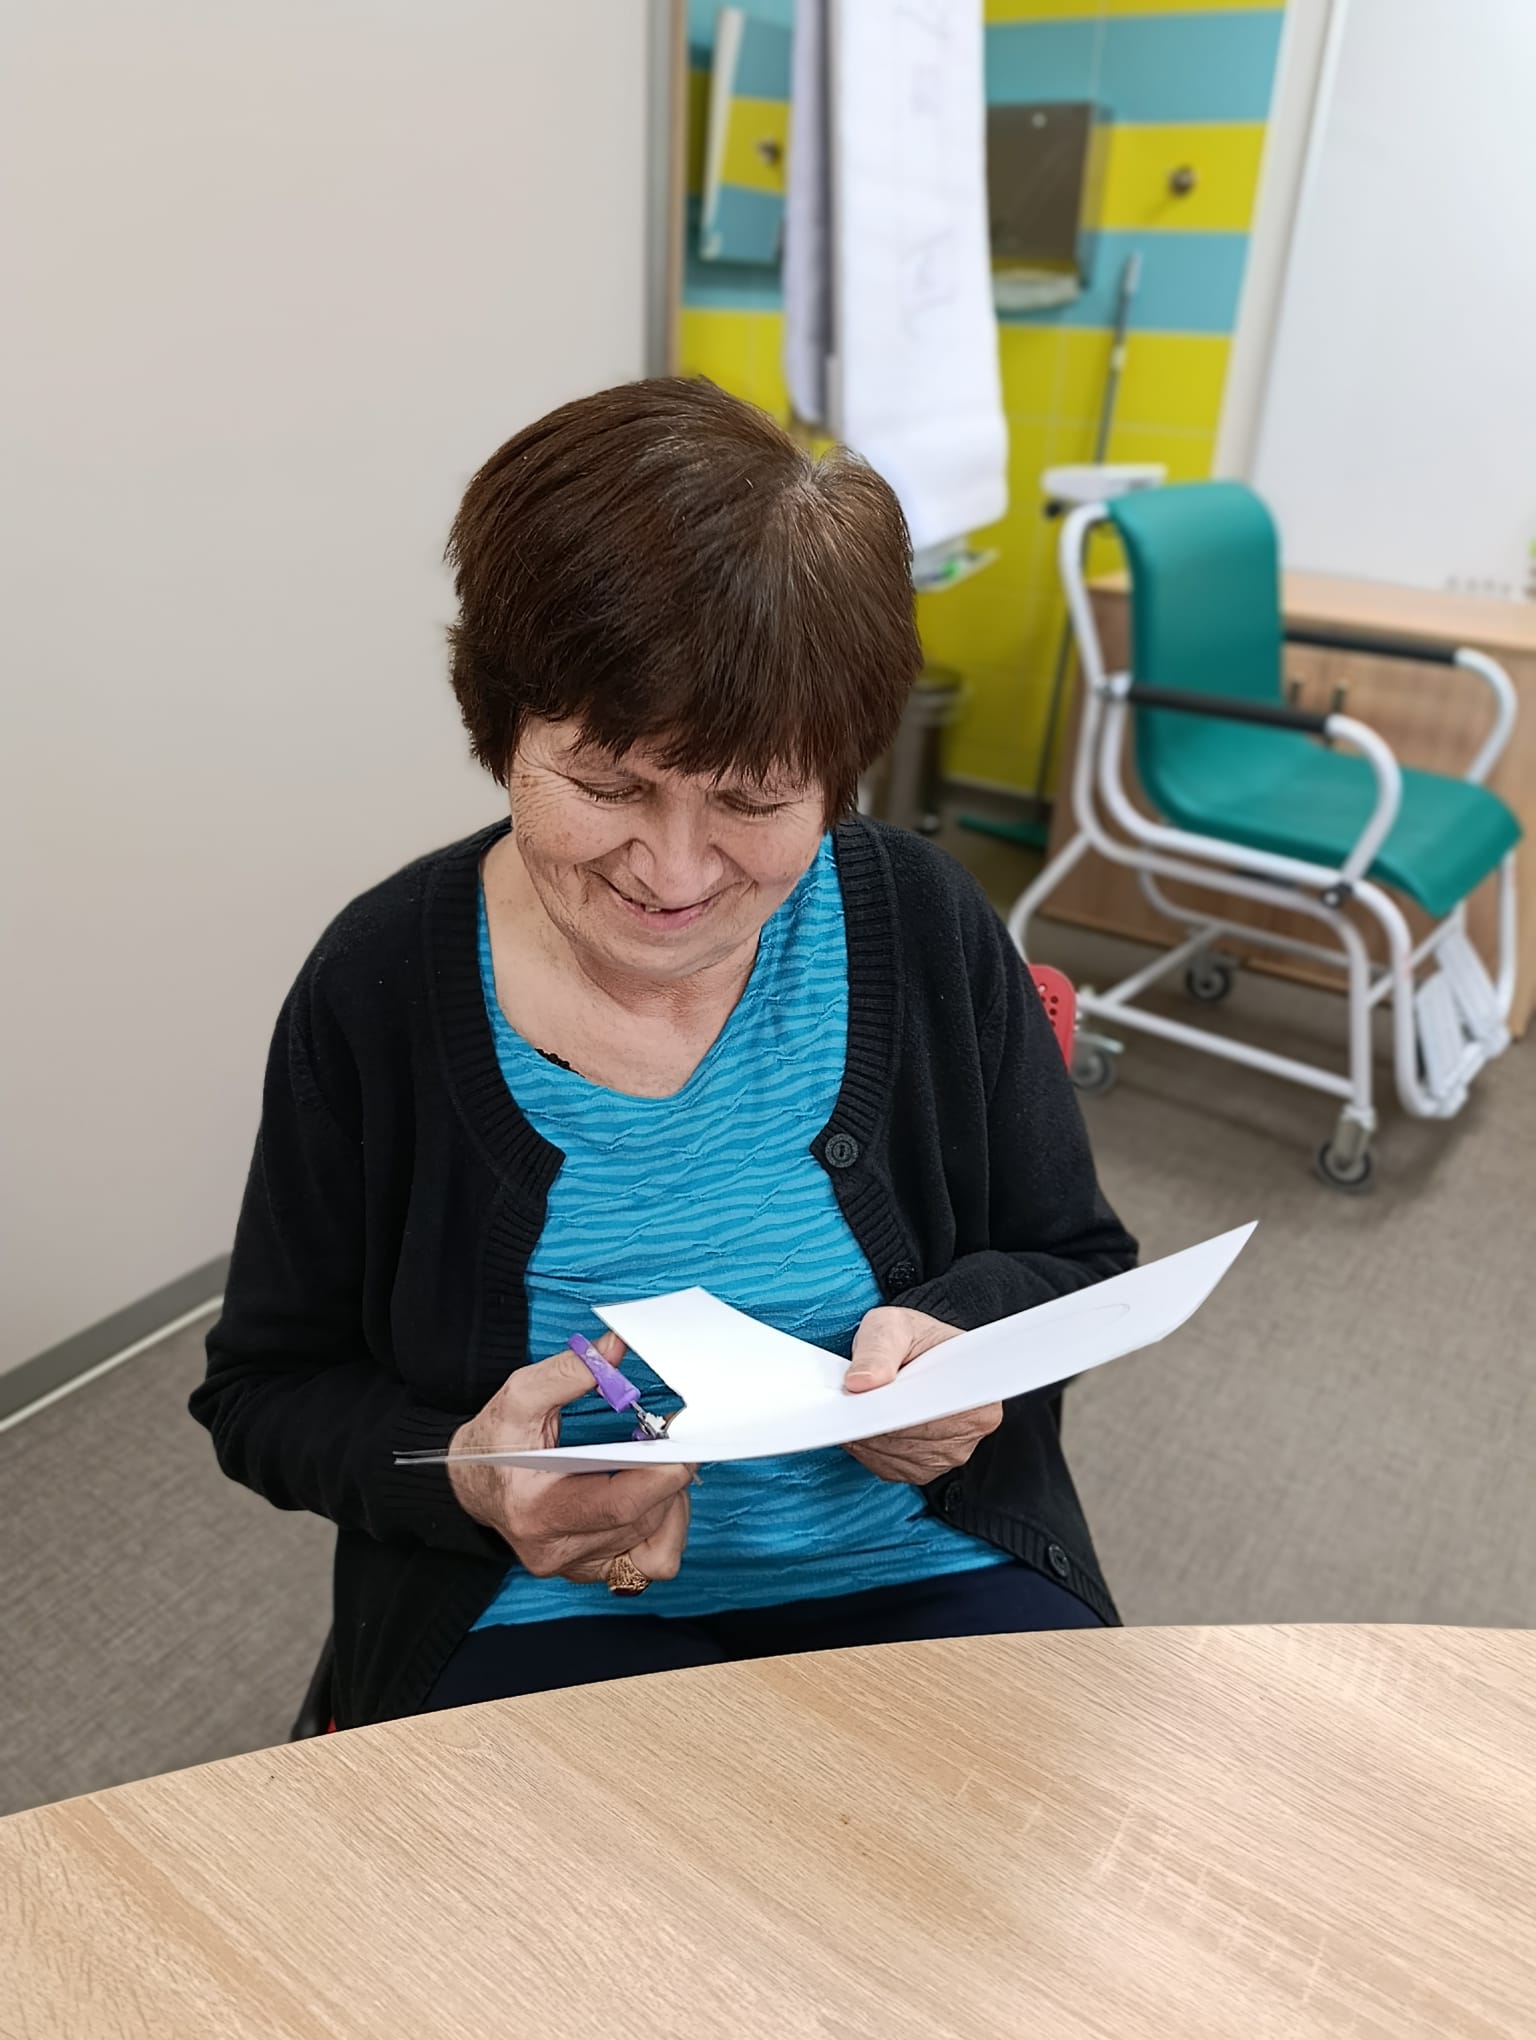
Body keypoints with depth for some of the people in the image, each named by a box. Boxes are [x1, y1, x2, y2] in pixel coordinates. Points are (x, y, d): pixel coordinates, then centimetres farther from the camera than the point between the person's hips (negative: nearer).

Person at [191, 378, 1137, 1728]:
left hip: (932, 1570, 3)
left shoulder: (924, 926, -6)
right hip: (542, 1615, -1)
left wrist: (963, 1335, -17)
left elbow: (1077, 1263, 6)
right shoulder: (380, 984, -9)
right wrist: (458, 1473, -20)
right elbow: (270, 1385, 1)